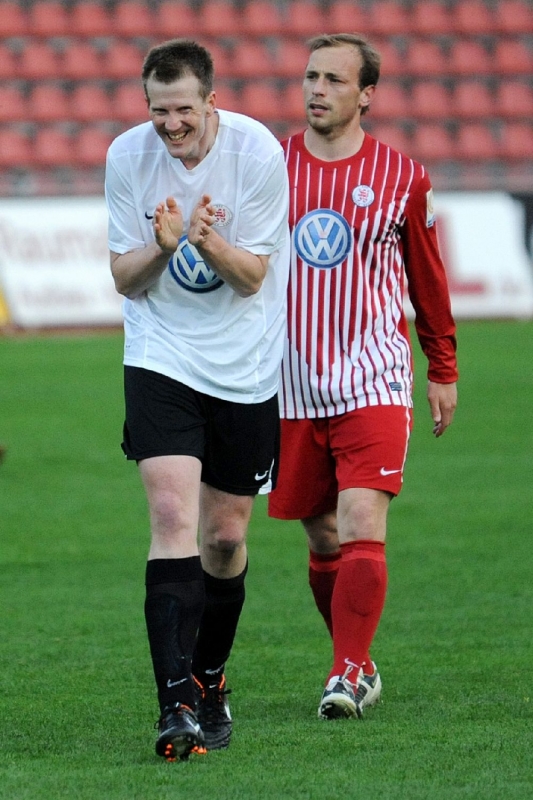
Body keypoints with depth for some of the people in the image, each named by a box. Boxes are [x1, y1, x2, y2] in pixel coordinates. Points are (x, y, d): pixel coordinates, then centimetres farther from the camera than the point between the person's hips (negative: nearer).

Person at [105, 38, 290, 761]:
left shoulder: (259, 152, -13)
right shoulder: (128, 156, -8)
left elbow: (253, 275, -11)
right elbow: (125, 280, -4)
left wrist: (211, 245, -31)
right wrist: (161, 248, -25)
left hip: (245, 367, 0)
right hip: (161, 358, 0)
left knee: (225, 535, 7)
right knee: (173, 517, -17)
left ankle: (210, 679, 31)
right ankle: (177, 704, -23)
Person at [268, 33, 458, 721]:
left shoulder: (403, 178, 1)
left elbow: (427, 278, 12)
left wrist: (443, 372, 15)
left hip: (372, 384, -2)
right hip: (292, 390, 2)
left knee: (362, 530, -16)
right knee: (322, 541, 8)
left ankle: (348, 676, -16)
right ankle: (358, 662, 24)